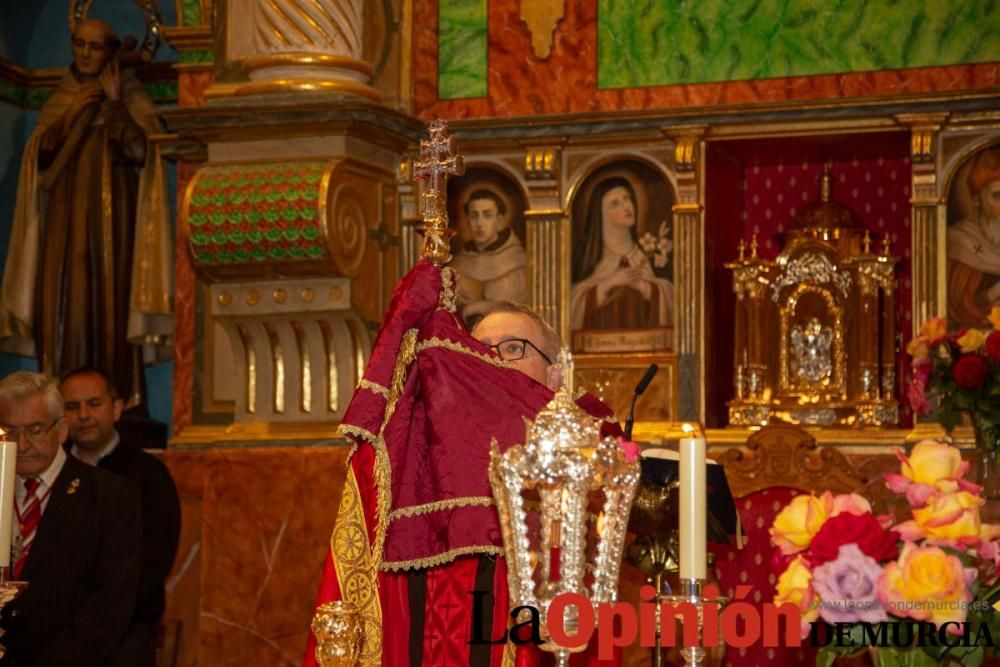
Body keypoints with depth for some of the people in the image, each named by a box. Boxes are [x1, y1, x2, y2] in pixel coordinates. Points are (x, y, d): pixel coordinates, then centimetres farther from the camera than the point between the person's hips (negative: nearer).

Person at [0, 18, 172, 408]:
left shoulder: (131, 97, 7)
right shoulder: (60, 99, 16)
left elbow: (139, 150, -9)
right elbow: (41, 155, 3)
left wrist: (116, 105, -12)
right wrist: (70, 113, -7)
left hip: (111, 219, -3)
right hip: (65, 219, 3)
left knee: (109, 300, -10)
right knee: (63, 300, -5)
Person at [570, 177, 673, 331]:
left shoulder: (646, 250, 6)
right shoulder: (587, 251, 0)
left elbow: (665, 295, 4)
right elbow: (578, 300, -5)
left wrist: (641, 284, -11)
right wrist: (610, 282, -13)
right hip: (602, 334, -2)